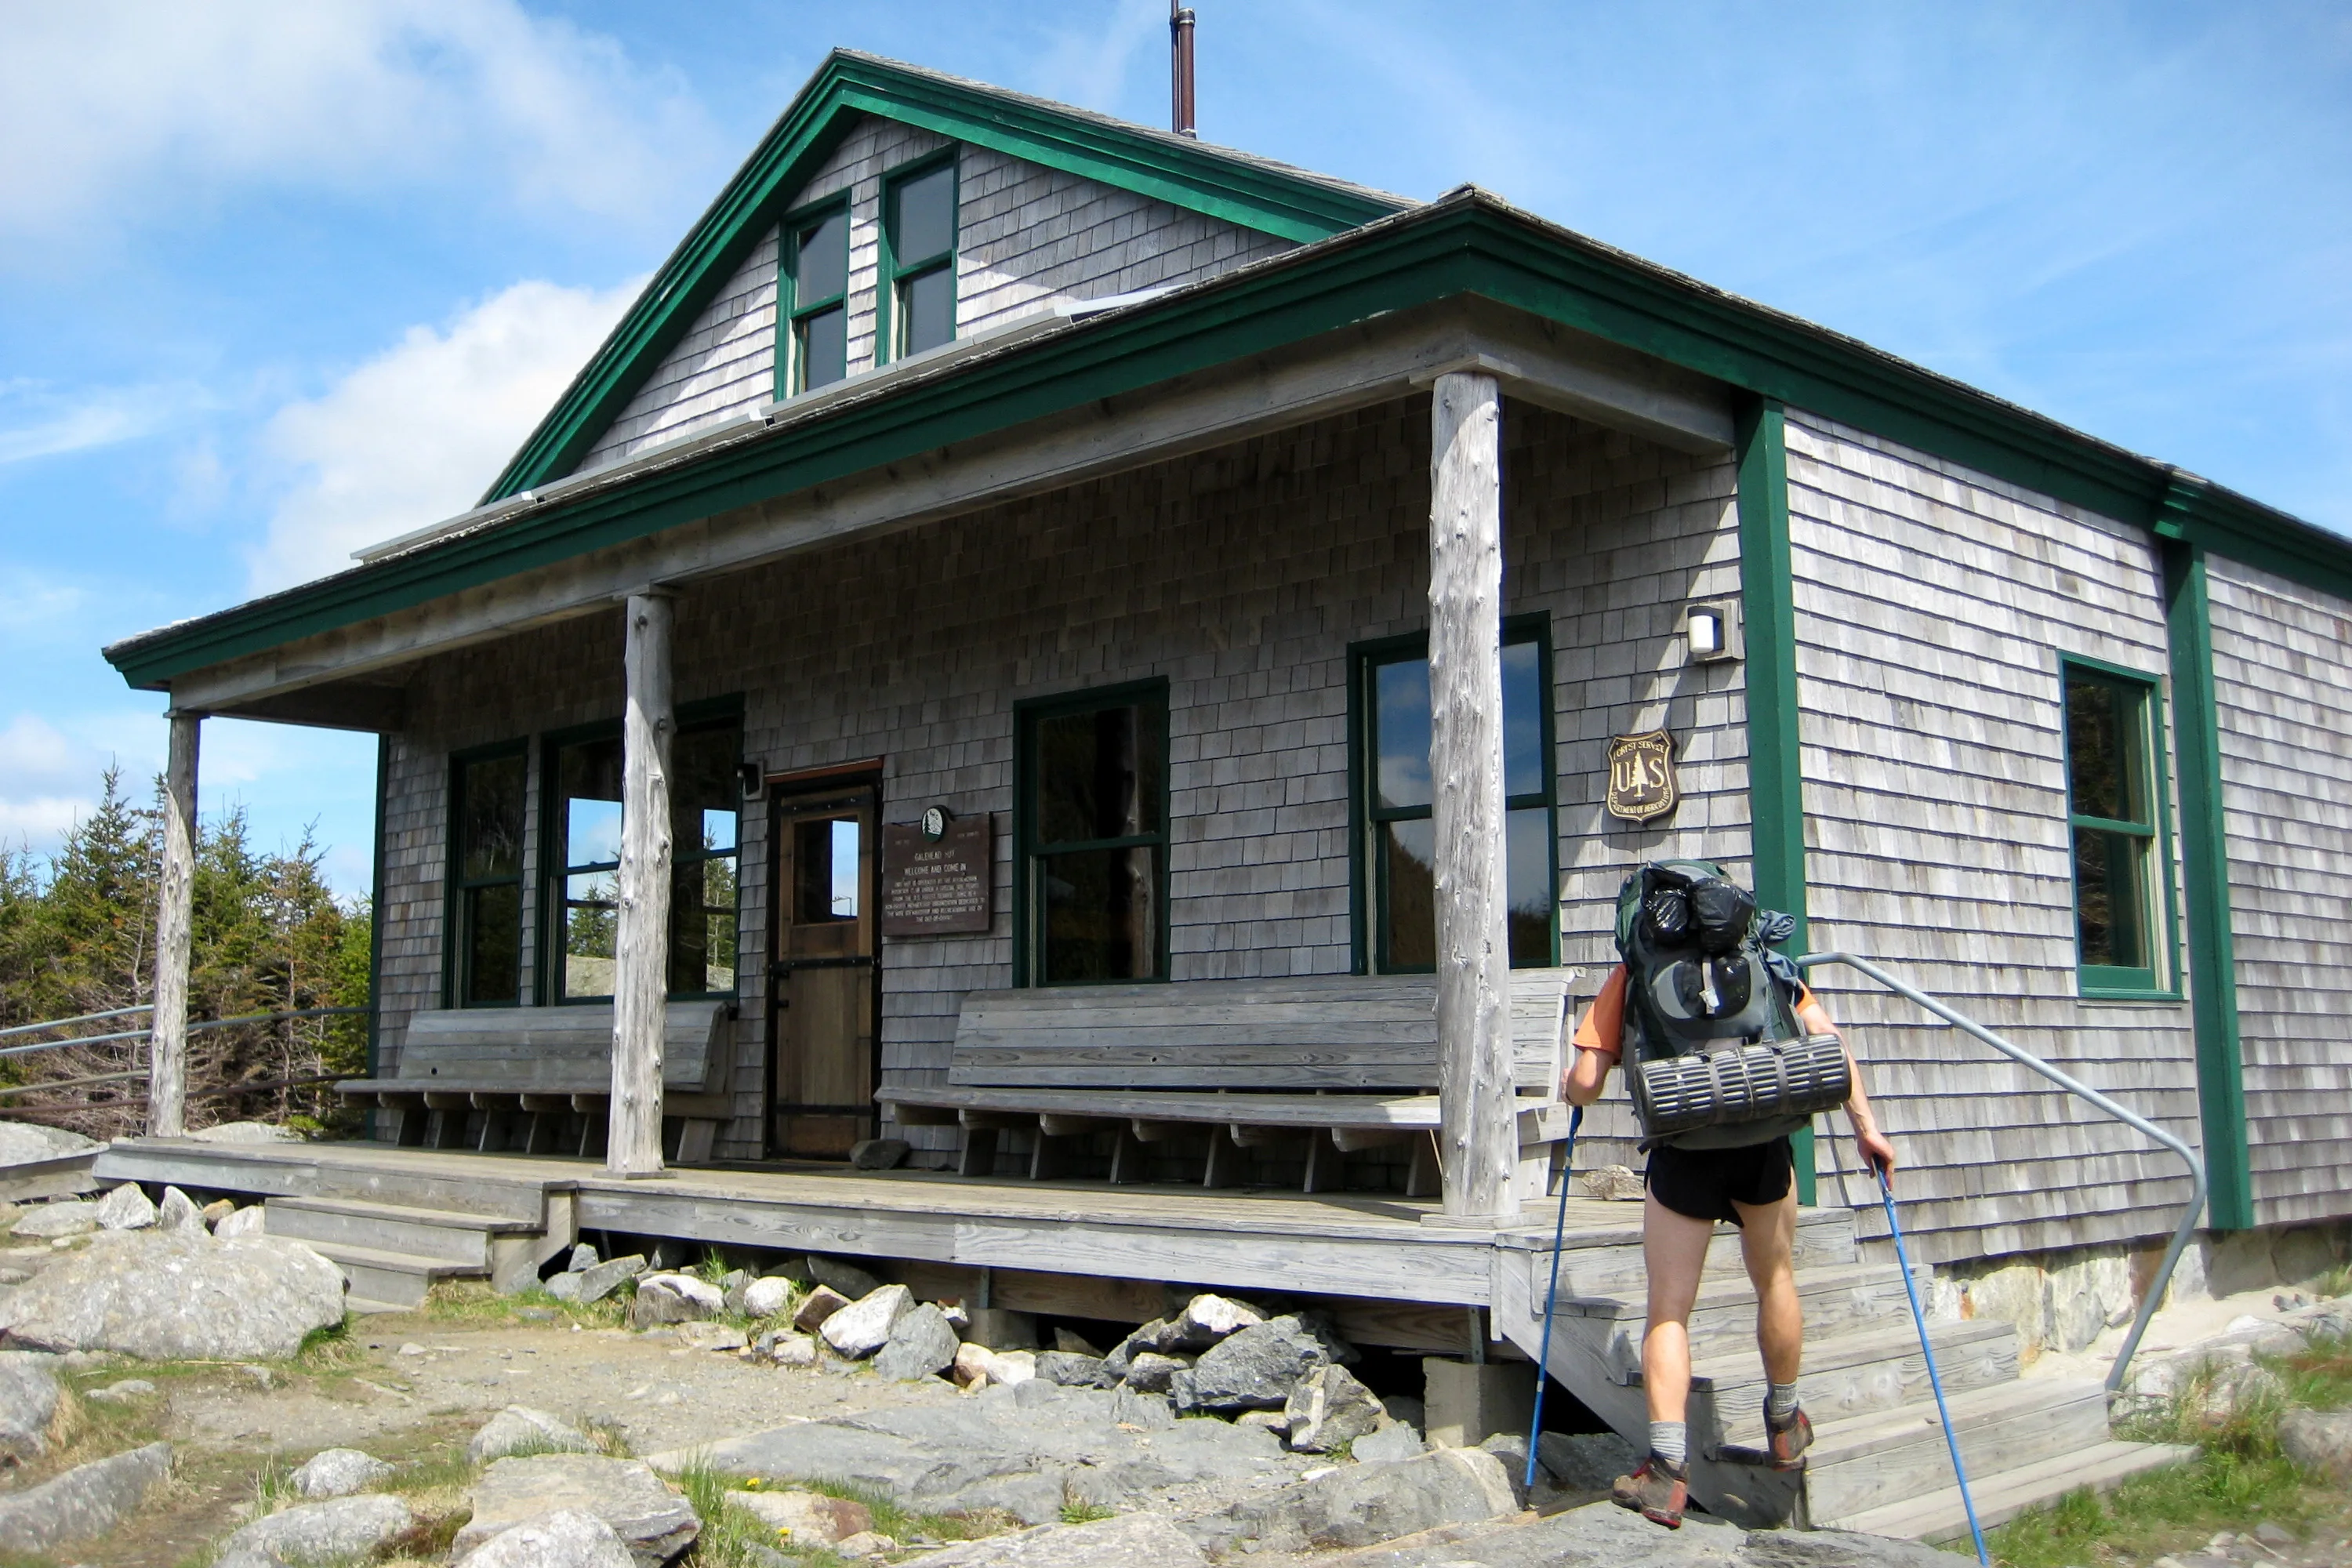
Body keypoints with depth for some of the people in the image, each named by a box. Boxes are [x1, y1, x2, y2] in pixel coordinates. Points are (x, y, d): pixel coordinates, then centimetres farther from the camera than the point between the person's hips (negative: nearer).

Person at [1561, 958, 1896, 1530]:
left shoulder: (1633, 974, 8)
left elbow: (1586, 1083, 2)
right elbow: (1826, 1036, 3)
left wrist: (1570, 1088, 25)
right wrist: (1866, 1126, 5)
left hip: (1683, 1151, -2)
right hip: (1764, 1144, 2)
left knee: (1668, 1307, 5)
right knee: (1775, 1280, 23)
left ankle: (1668, 1471, -2)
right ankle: (1785, 1428, 40)